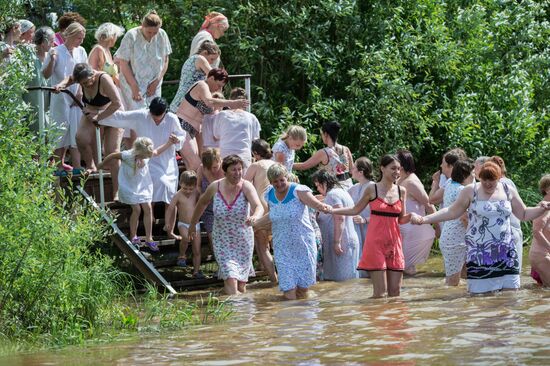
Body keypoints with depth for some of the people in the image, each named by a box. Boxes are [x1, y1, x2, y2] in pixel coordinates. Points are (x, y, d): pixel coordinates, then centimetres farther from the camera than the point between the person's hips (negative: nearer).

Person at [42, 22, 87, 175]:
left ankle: (77, 165, 0)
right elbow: (46, 75, -5)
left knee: (76, 130, 0)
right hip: (60, 97, -4)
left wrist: (80, 91, 1)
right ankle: (58, 165, -1)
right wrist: (51, 61, -22)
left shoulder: (81, 52, 8)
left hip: (77, 97, 4)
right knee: (62, 129, -6)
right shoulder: (57, 52, -6)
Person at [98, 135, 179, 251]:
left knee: (148, 209, 1)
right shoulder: (128, 156, -29)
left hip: (143, 185, 5)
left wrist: (170, 143, 1)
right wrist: (101, 165, 3)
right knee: (137, 209, -7)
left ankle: (149, 238, 11)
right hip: (130, 186, -5)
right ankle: (133, 236, 15)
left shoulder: (148, 155, -13)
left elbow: (157, 152, 11)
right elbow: (113, 156, -13)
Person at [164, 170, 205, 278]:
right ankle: (182, 256, -9)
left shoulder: (196, 193, -1)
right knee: (185, 237, -34)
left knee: (197, 250, 3)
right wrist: (167, 223, -15)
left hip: (196, 225, 4)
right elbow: (170, 208, -9)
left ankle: (196, 271, 13)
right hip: (183, 224, -4)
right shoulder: (178, 195, -11)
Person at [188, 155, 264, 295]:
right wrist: (192, 224, 19)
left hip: (243, 240, 0)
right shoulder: (215, 187, -10)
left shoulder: (246, 186, -15)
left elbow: (259, 207, -32)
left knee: (241, 286, 11)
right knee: (231, 280, -19)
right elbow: (202, 203, 11)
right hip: (222, 241, 0)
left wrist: (254, 217, -55)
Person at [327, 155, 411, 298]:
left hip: (394, 242, 4)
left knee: (395, 291, 2)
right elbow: (355, 210, 10)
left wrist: (411, 216, -11)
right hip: (376, 242, -4)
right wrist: (331, 210, 1)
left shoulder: (401, 191, 8)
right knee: (380, 291, -8)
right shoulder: (372, 189, -1)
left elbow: (402, 219, 11)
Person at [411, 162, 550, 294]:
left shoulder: (508, 191, 8)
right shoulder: (471, 191, 0)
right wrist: (424, 219, -5)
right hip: (480, 253, -3)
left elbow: (524, 214, 18)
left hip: (505, 253, 3)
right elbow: (452, 212, 3)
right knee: (480, 293, -8)